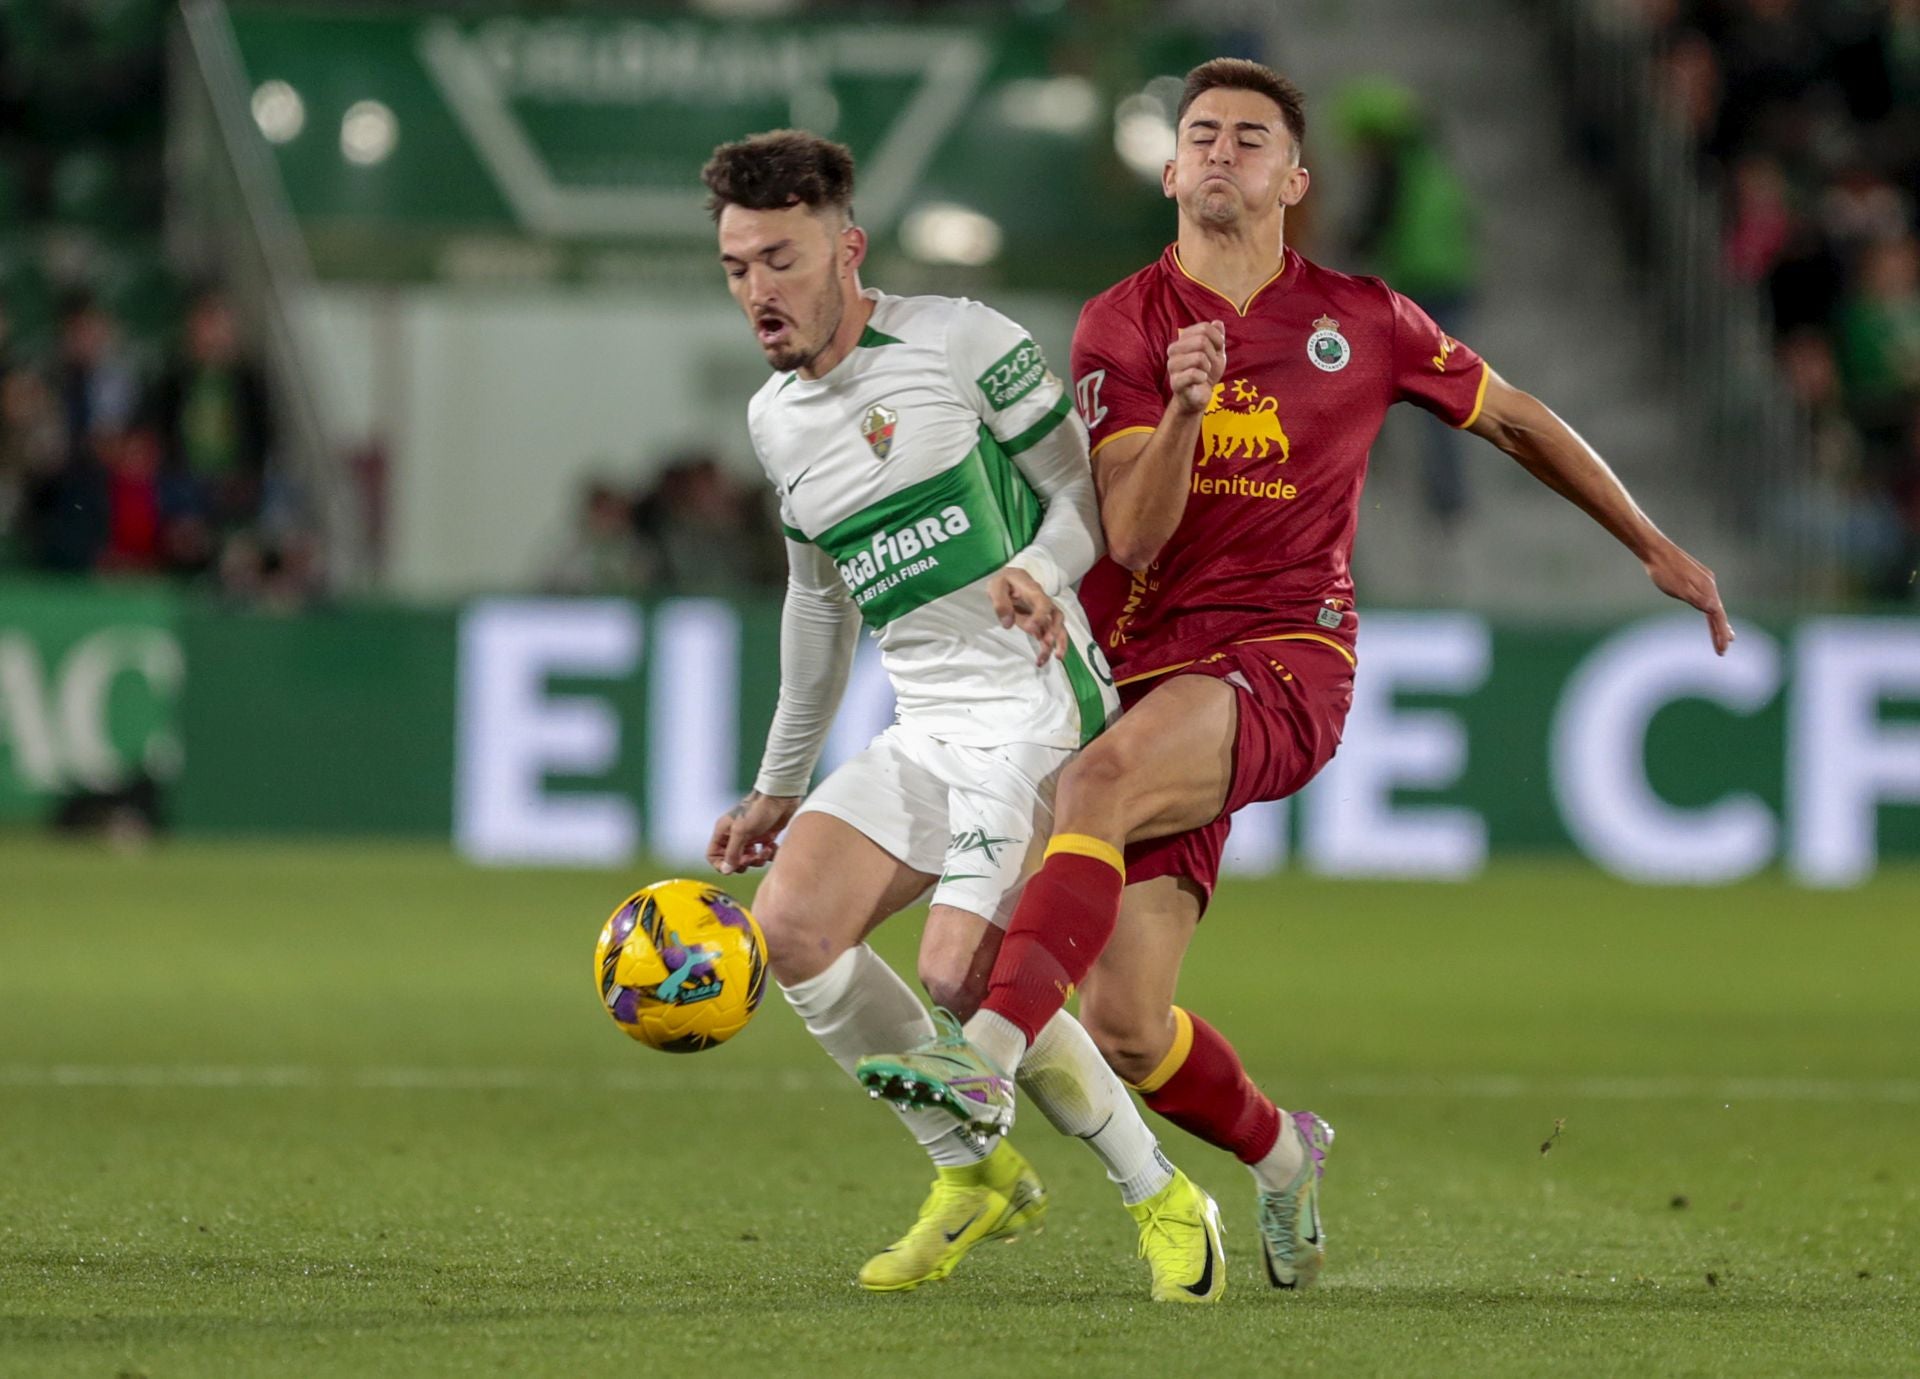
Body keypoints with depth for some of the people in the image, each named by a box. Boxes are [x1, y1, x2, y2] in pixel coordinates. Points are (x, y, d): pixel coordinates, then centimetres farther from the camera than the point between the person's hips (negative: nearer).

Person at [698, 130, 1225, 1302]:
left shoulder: (957, 342, -7)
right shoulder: (777, 421, 15)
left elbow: (1090, 489, -4)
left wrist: (1040, 571, -25)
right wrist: (781, 785, 30)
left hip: (1035, 704, -7)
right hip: (928, 731, 7)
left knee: (960, 973, -21)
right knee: (794, 920, -11)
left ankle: (1162, 1201, -1)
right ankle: (977, 1175, 6)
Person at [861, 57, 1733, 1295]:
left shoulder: (1360, 319, 7)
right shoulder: (1122, 327, 5)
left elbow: (1516, 419, 22)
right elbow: (1133, 536, -6)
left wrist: (1657, 548, 23)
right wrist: (1184, 409, -24)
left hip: (1288, 660, -2)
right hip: (1150, 670, 2)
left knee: (1102, 777, -36)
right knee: (1126, 1031, -6)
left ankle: (990, 1056, -48)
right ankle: (1280, 1155, 25)